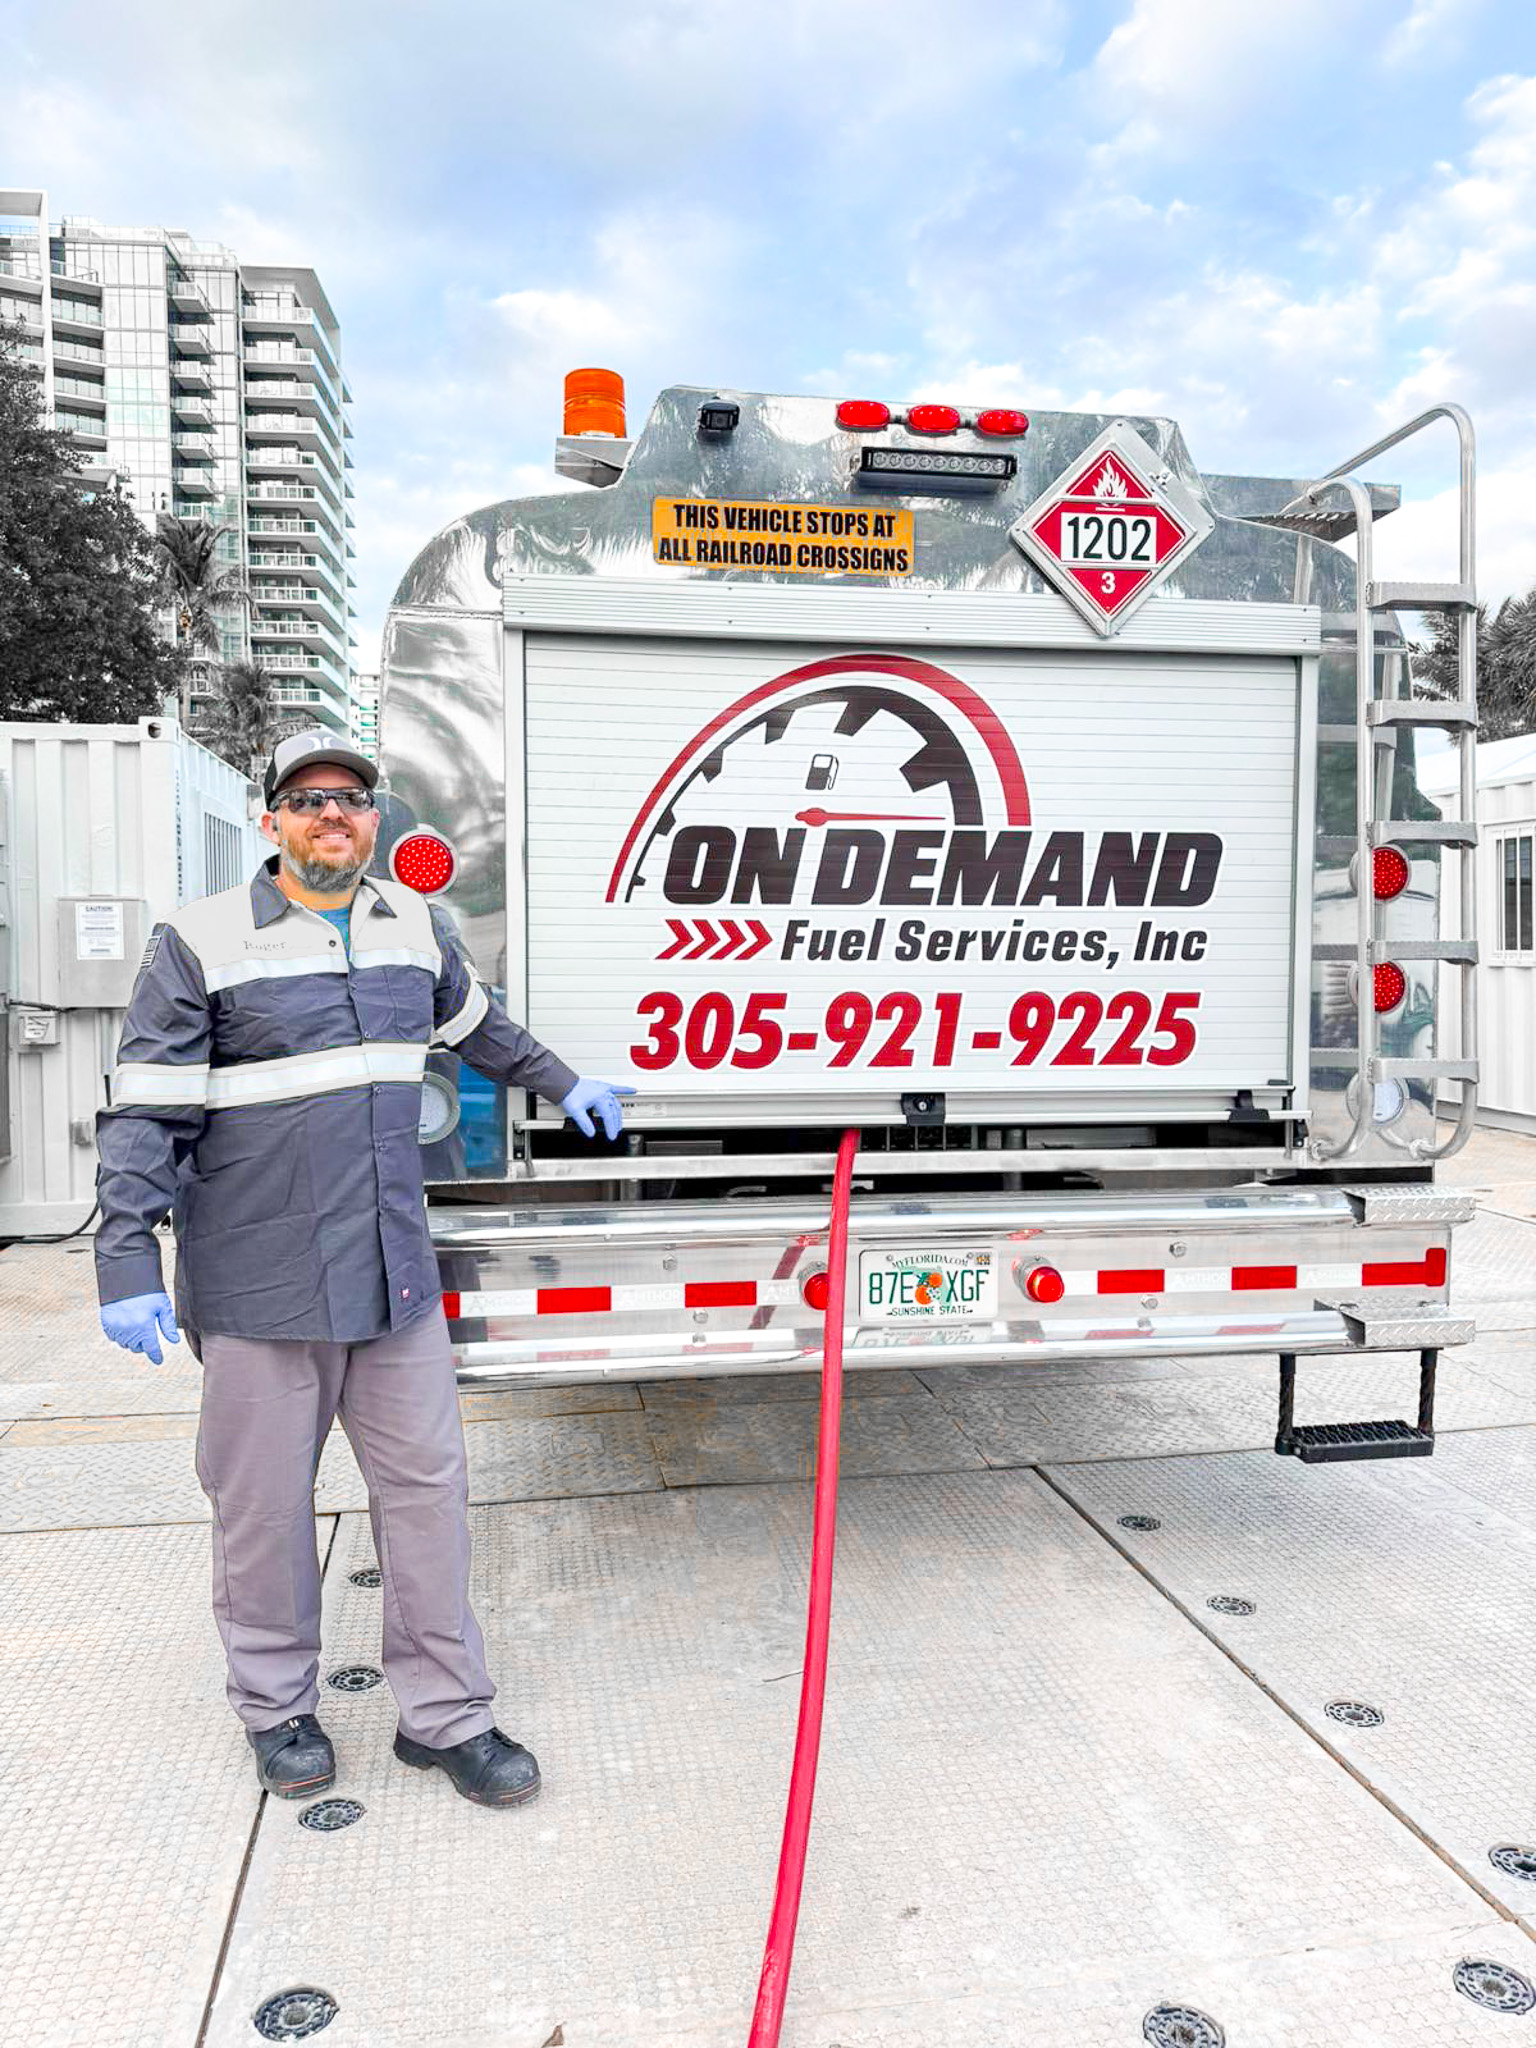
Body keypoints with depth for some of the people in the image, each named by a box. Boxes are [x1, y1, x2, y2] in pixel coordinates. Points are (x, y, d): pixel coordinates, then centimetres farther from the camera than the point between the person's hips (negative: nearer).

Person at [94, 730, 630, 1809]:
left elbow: (477, 1022, 28)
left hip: (396, 1272, 4)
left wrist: (562, 1082, 37)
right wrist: (128, 1264, -12)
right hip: (258, 1283, -4)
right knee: (265, 1503, 9)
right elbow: (145, 1114, -7)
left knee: (427, 1482, 8)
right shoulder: (204, 942, -6)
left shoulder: (417, 923, 8)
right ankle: (277, 1706, 33)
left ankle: (445, 1712, 23)